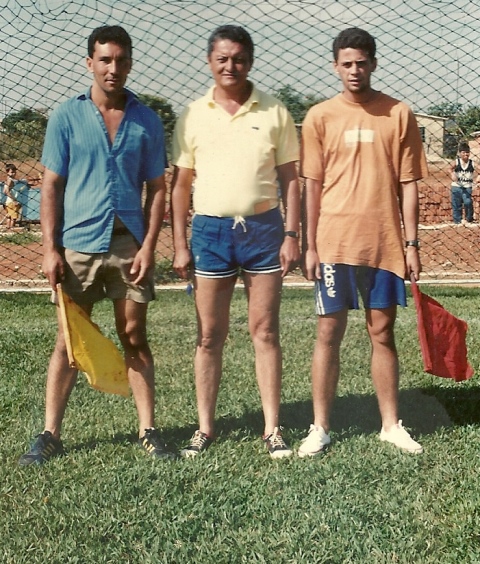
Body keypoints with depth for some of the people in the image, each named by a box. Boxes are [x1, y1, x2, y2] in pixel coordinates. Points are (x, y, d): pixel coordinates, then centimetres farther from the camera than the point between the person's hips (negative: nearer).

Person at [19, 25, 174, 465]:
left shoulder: (146, 121, 4)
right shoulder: (67, 117, 1)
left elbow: (156, 189, 5)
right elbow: (52, 187, 1)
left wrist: (149, 246, -6)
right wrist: (50, 248, -6)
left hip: (129, 246, 1)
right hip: (77, 244, -1)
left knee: (135, 339, 8)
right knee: (69, 341, 5)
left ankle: (148, 430, 14)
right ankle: (50, 435, 11)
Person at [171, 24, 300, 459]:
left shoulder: (274, 112, 3)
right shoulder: (193, 116, 5)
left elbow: (290, 178, 4)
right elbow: (181, 183, 7)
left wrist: (291, 235, -4)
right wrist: (180, 245, 1)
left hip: (262, 228, -1)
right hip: (210, 230, 1)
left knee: (265, 332, 4)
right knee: (209, 336, 6)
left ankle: (272, 429, 11)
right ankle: (205, 428, 16)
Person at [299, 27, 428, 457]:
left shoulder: (399, 115, 3)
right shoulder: (321, 117, 3)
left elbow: (408, 184, 4)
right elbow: (313, 186, 3)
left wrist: (412, 243, 0)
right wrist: (310, 246, 0)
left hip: (384, 241, 0)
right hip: (334, 241, 0)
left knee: (383, 332, 8)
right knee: (329, 332, 4)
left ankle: (391, 425, 18)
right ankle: (320, 427, 12)